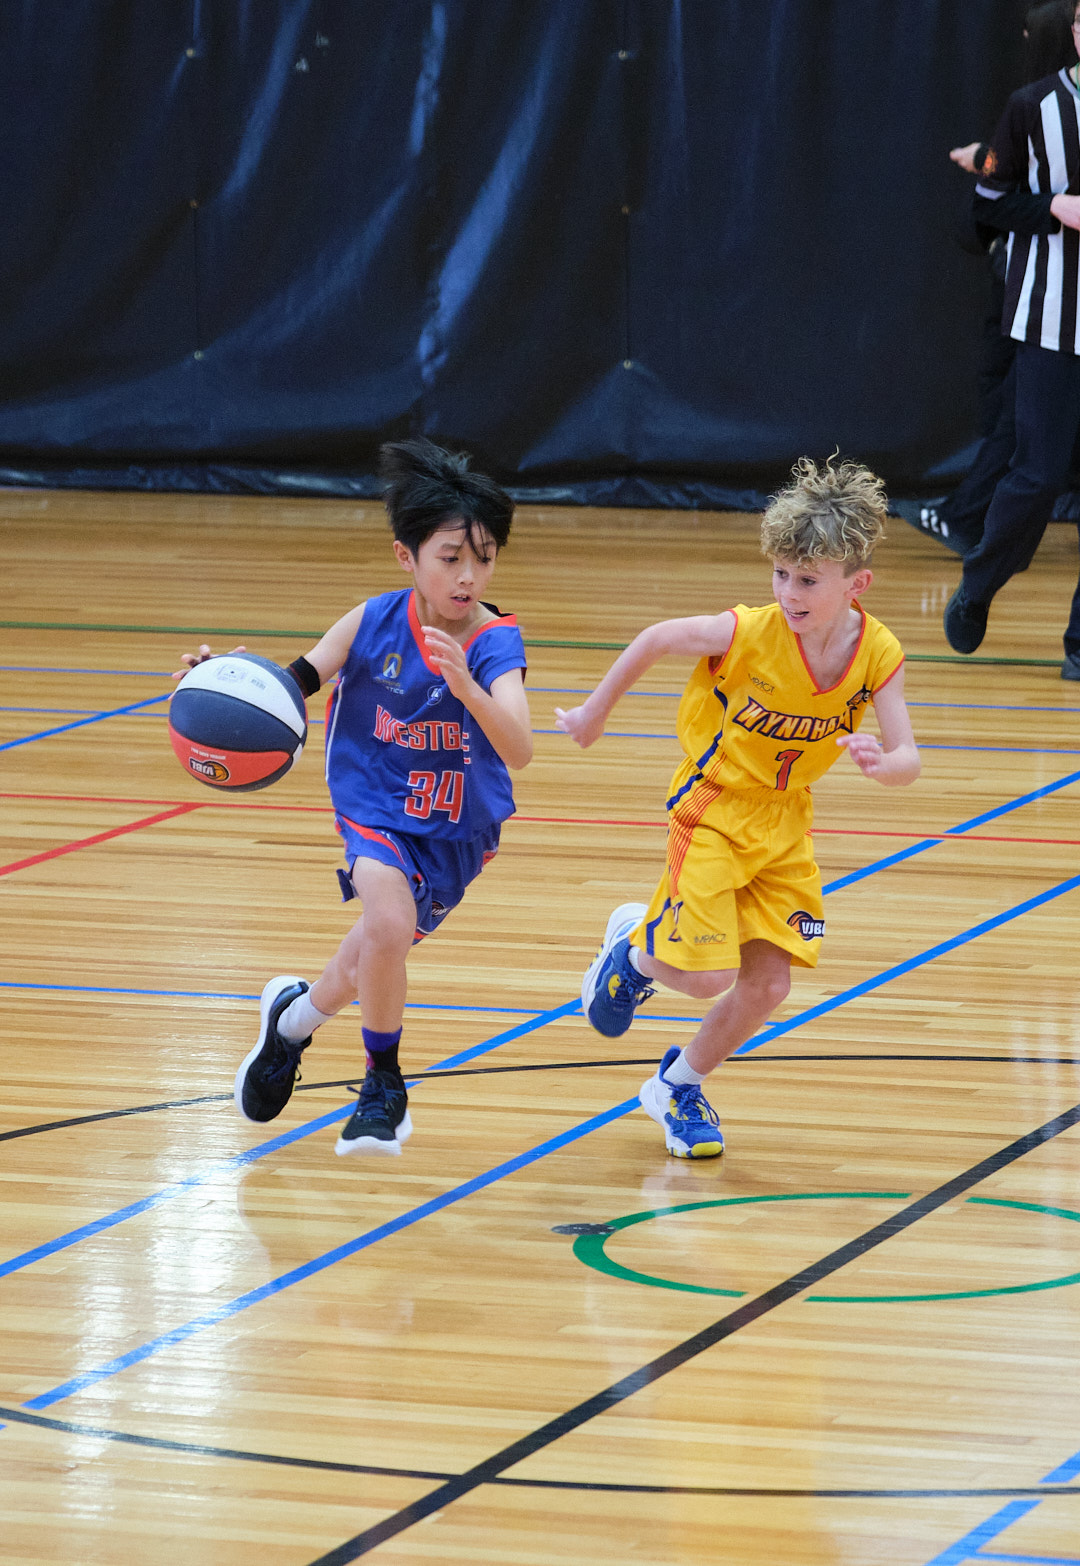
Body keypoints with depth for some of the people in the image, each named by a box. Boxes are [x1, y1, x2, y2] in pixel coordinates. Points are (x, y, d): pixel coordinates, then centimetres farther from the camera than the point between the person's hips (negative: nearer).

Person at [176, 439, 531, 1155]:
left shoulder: (496, 644, -21)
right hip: (377, 811, -1)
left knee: (373, 963, 13)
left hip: (457, 833, 1)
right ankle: (384, 1085, -3)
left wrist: (465, 685, -52)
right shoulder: (375, 623, -16)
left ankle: (297, 1011, 50)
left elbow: (518, 749, -35)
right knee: (391, 924, -28)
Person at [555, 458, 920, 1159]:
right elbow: (657, 638, -10)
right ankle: (634, 945, 23)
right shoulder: (747, 635, -27)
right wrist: (596, 710, 0)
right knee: (708, 976, -12)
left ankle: (680, 1086, 27)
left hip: (785, 821, 4)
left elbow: (908, 757, -16)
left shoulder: (878, 654, -17)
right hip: (713, 809, -4)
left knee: (769, 983, 2)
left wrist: (884, 762, -40)